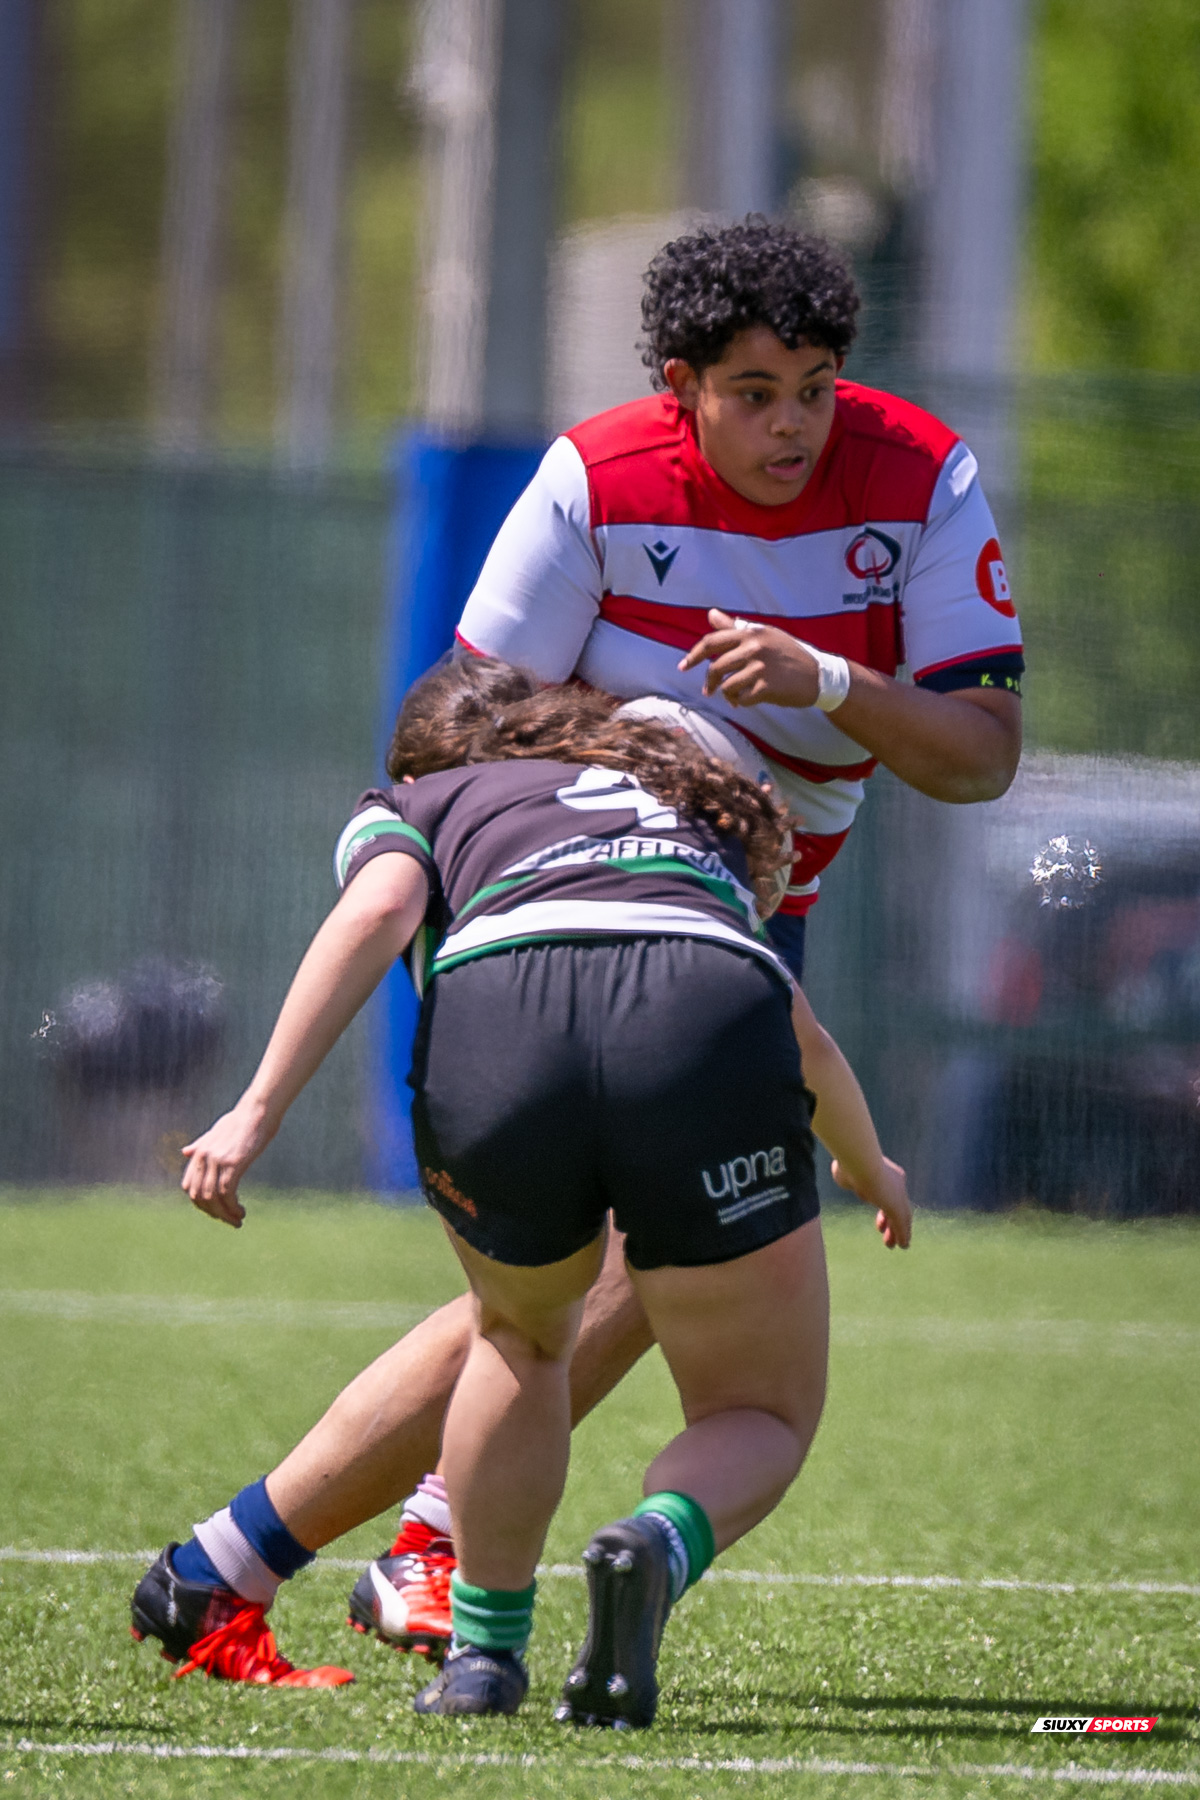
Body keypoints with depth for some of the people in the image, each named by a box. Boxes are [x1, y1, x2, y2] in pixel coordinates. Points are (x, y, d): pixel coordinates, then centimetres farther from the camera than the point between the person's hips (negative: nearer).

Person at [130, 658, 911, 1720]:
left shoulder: (413, 805, 32)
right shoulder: (692, 811, 42)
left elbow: (378, 912, 8)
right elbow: (803, 1037, 51)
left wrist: (259, 1110, -1)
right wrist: (870, 1167, 71)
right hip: (714, 1025, 0)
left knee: (522, 1333, 32)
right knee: (763, 1422, 16)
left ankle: (485, 1649, 27)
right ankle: (660, 1546, -14)